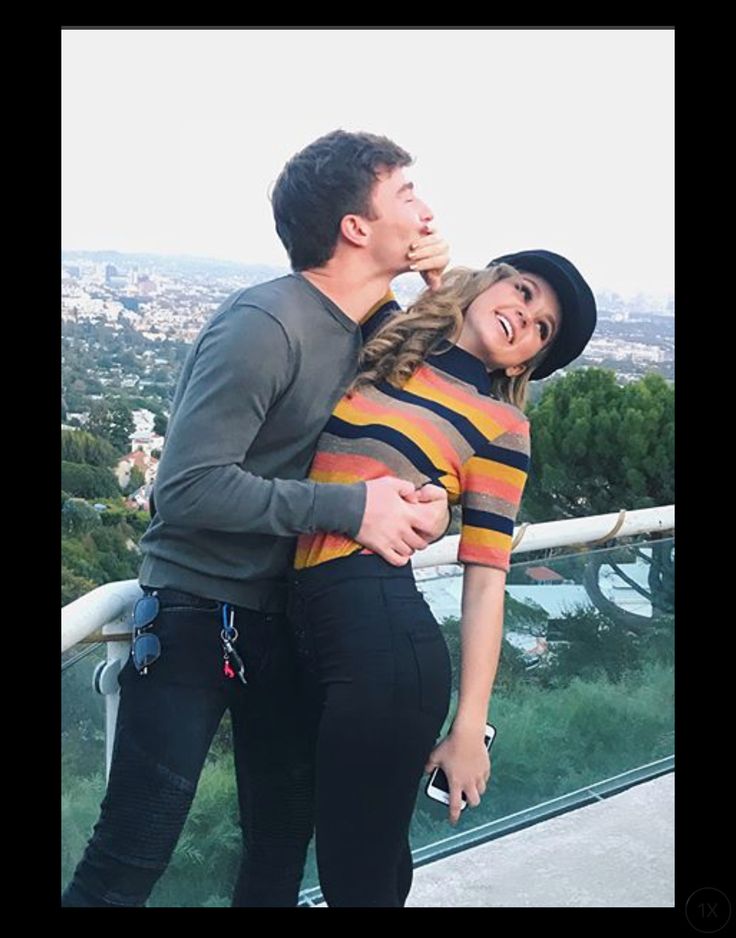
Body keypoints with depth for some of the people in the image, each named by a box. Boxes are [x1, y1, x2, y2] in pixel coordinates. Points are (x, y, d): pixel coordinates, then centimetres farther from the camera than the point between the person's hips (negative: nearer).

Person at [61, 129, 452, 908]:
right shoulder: (266, 323, -22)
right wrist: (348, 507, -27)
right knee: (131, 857, 1)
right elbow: (189, 486, -25)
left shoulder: (374, 320, 3)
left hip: (286, 611, 8)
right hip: (195, 613, -7)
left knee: (287, 829, 17)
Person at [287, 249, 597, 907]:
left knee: (356, 875, 5)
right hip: (309, 629, 5)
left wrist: (470, 726, -7)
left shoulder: (500, 424, -1)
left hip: (386, 638, -5)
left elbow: (486, 580, -4)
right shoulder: (379, 342, 12)